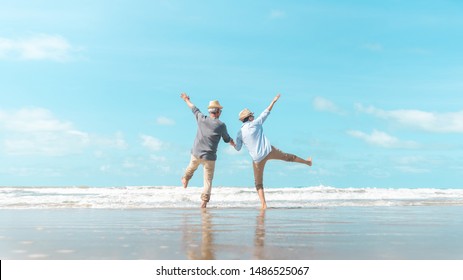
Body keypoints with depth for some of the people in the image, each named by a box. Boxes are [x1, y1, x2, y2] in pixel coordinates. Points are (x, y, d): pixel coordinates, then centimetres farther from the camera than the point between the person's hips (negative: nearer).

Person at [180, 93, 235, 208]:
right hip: (209, 157, -3)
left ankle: (185, 179, 58)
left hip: (196, 153, 3)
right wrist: (235, 145, 28)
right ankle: (204, 201, -1)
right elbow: (227, 139, 6)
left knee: (191, 167, 33)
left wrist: (186, 100, 36)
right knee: (208, 180, 5)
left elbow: (194, 109, 17)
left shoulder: (201, 119, -3)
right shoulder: (221, 125, -9)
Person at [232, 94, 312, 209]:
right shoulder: (255, 123, -3)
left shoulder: (240, 133, 1)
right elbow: (266, 113, 5)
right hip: (269, 151, 0)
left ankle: (263, 204, -1)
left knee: (258, 182, 9)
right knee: (287, 157, 24)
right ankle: (307, 161, 46)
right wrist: (274, 101, 15)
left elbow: (237, 148, 7)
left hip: (257, 158, 0)